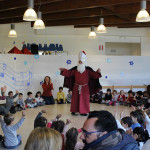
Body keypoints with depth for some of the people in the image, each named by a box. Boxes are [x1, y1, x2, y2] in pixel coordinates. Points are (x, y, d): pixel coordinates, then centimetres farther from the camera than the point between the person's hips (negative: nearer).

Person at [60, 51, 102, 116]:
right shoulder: (75, 69, 2)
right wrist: (63, 70, -2)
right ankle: (74, 111, 14)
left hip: (85, 87, -2)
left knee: (84, 99, -1)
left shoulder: (88, 70, -4)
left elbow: (94, 75, -8)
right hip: (76, 87, 2)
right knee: (75, 99, 5)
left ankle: (84, 112, 6)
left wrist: (98, 72, -25)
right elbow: (69, 73, 7)